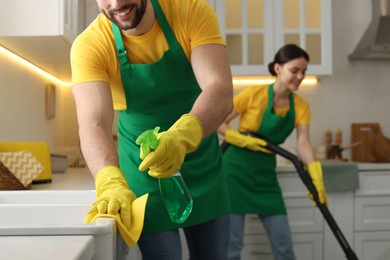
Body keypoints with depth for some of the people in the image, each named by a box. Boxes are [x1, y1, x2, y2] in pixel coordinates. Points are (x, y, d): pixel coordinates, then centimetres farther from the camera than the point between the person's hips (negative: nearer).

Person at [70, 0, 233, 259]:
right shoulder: (90, 45, -19)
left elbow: (221, 91, -29)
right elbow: (93, 125, -31)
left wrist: (183, 136, -49)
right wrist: (111, 181, -51)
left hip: (203, 167, 2)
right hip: (145, 170, -1)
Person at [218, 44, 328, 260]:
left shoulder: (301, 106, 1)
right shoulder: (254, 94, -12)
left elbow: (303, 143, -11)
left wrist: (316, 178, -25)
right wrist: (245, 140, -20)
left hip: (265, 175, 5)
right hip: (236, 171, -5)